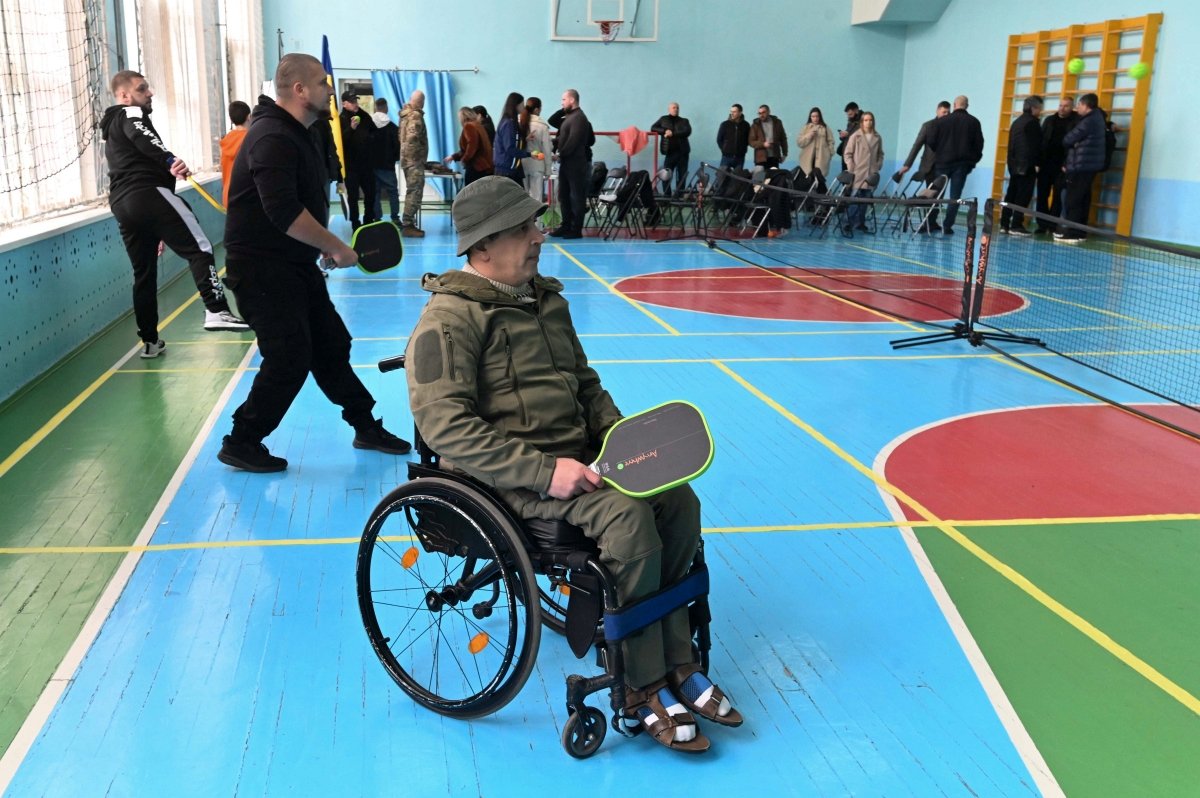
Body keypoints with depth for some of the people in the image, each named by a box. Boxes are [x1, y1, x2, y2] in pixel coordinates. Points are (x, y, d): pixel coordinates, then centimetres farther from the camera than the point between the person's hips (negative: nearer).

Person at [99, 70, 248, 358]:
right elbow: (142, 137, -18)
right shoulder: (130, 114, 7)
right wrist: (170, 160, -38)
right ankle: (217, 311, -28)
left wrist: (158, 233, 37)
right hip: (149, 194, -9)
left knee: (144, 273, 12)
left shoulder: (112, 131, 35)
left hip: (122, 204, 9)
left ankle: (149, 341, 15)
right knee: (199, 249, -11)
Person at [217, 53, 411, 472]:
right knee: (289, 359, -8)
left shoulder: (295, 134, 13)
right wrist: (335, 247, -20)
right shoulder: (273, 139, -20)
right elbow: (286, 213, -28)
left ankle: (365, 426, 26)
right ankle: (240, 444, 7)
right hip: (262, 268, -10)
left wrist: (322, 245, 11)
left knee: (331, 345, 14)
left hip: (295, 264, 10)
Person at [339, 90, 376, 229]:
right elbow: (340, 140, -23)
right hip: (350, 164, -6)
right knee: (353, 196, 0)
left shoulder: (364, 116, 8)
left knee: (370, 193, 12)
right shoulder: (341, 119, -10)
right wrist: (351, 128, -31)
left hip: (366, 162, 6)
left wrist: (370, 138, 11)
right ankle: (356, 224, 7)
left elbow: (374, 131, 27)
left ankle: (369, 221, 27)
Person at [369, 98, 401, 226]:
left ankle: (377, 219, 3)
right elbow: (397, 145, -5)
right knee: (393, 192, 5)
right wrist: (396, 158, 13)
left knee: (375, 192, 7)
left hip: (372, 165, 3)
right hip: (387, 165, -3)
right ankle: (395, 218, 1)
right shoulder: (392, 126, -6)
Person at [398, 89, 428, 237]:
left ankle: (409, 224, 19)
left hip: (406, 158, 10)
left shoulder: (405, 114, 13)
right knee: (414, 192, -7)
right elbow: (412, 137, -26)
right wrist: (418, 154, -16)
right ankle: (408, 226, -7)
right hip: (414, 159, -10)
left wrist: (406, 151, 16)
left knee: (411, 192, 16)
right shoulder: (415, 115, -15)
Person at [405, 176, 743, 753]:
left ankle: (676, 665, 2)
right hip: (507, 478, -8)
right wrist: (543, 471, -24)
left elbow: (587, 385, 24)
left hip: (574, 458, 8)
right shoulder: (449, 318, -11)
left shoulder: (546, 299, 15)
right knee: (628, 514, -28)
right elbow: (445, 428, -20)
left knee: (678, 500, -11)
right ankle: (644, 688, -11)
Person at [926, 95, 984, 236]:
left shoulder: (943, 120, -1)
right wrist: (973, 160, 11)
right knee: (955, 196, 2)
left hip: (943, 162, 0)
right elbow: (979, 144, -2)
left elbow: (931, 141, -2)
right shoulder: (974, 122, -1)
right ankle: (947, 226, -4)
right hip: (962, 164, 0)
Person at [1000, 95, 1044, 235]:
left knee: (1011, 194, 10)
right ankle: (1016, 225, -7)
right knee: (1023, 196, -6)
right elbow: (1035, 145, -15)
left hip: (1015, 164, 8)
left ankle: (1004, 224, 10)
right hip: (1027, 166, -8)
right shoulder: (1032, 122, -10)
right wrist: (1036, 163, -11)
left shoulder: (1016, 122, 15)